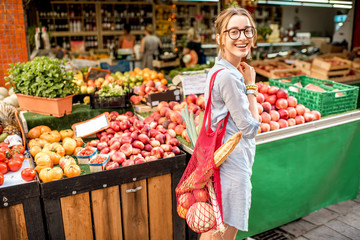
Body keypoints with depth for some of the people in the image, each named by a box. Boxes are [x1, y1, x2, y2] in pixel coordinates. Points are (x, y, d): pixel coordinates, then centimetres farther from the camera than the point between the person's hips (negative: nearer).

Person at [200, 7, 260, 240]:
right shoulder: (229, 76, -22)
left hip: (218, 158, 10)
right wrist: (251, 86, -9)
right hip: (233, 164, -10)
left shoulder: (218, 70, 9)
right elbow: (250, 128, -15)